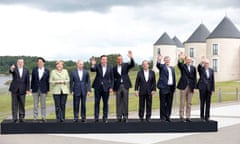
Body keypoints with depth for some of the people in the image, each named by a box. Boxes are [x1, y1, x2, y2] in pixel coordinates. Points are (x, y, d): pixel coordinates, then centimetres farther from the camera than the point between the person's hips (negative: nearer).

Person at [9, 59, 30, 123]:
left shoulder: (26, 70, 5)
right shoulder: (14, 68, 0)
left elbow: (27, 80, 5)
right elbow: (11, 71, -24)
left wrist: (27, 89, -2)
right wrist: (11, 69, -48)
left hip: (22, 90, 1)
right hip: (14, 89, -1)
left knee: (22, 104, 3)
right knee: (14, 104, 2)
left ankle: (21, 118, 11)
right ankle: (14, 118, 7)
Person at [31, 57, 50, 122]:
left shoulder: (46, 71, 1)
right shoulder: (34, 70, 5)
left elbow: (47, 81, 4)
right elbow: (32, 79, 6)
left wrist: (47, 90, 2)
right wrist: (31, 88, 4)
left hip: (43, 90, -1)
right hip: (35, 89, 1)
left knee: (43, 104, 3)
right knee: (35, 105, 4)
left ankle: (43, 118, 9)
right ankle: (35, 118, 10)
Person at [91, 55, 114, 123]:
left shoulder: (109, 68, 3)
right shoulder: (97, 66, 0)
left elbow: (112, 79, 6)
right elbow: (92, 70, -20)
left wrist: (111, 87, -2)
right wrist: (93, 65, -40)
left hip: (106, 87, 1)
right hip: (98, 87, -1)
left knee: (105, 103, 4)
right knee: (97, 102, 2)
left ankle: (105, 118, 12)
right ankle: (96, 117, 7)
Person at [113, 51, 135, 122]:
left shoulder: (126, 65, 6)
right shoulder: (114, 68, 7)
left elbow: (132, 65, -12)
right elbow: (113, 78, 9)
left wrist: (131, 58, -29)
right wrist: (114, 88, 5)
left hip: (125, 85, -1)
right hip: (118, 86, 1)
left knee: (125, 102, 0)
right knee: (118, 102, 2)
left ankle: (125, 116, 4)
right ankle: (119, 116, 6)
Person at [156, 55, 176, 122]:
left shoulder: (172, 68, 19)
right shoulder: (162, 66, 3)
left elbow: (174, 78, 18)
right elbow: (158, 65, -20)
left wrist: (174, 87, 10)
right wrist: (159, 60, -42)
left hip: (171, 88, 5)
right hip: (164, 87, -5)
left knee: (169, 103, 7)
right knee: (163, 103, -1)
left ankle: (167, 116, 16)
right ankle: (162, 117, 5)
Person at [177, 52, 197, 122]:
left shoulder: (193, 68, 10)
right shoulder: (182, 66, 2)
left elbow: (194, 78, 10)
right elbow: (179, 64, -21)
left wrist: (194, 87, 4)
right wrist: (180, 59, -40)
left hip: (190, 87, 4)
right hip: (183, 86, -3)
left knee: (189, 103, 7)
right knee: (182, 102, 0)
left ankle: (188, 117, 12)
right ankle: (181, 116, 5)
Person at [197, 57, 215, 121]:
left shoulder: (211, 70, 10)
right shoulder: (201, 69, 1)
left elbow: (212, 80, 9)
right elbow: (198, 67, -24)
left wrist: (212, 89, 4)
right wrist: (201, 62, -42)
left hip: (209, 88, 3)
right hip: (202, 88, -3)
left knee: (208, 103, 3)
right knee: (202, 103, 1)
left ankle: (207, 117, 9)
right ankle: (202, 116, 9)